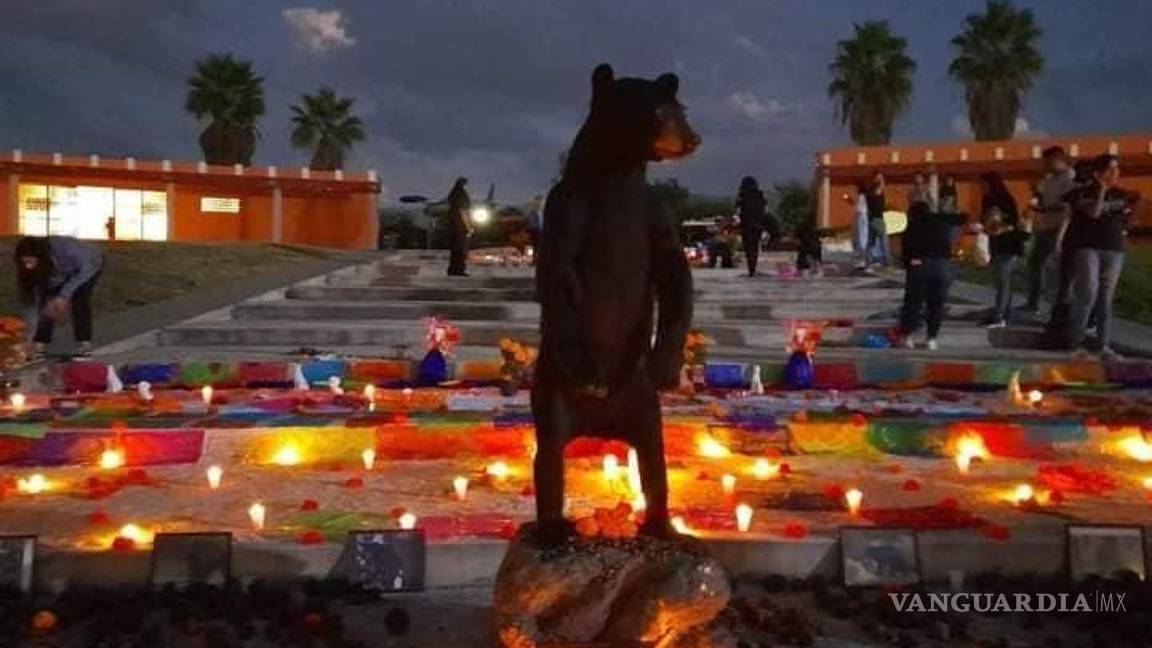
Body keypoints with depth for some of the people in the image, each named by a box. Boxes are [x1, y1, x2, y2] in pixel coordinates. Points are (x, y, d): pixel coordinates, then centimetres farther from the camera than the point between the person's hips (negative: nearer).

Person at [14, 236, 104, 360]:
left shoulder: (62, 248, -41)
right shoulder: (36, 269, -23)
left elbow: (87, 268, -32)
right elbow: (33, 298, -17)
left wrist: (65, 294, -35)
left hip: (91, 263, -5)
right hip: (66, 274, 5)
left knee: (79, 298, -25)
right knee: (46, 302, -14)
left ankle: (84, 344, -15)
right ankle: (40, 345, -5)